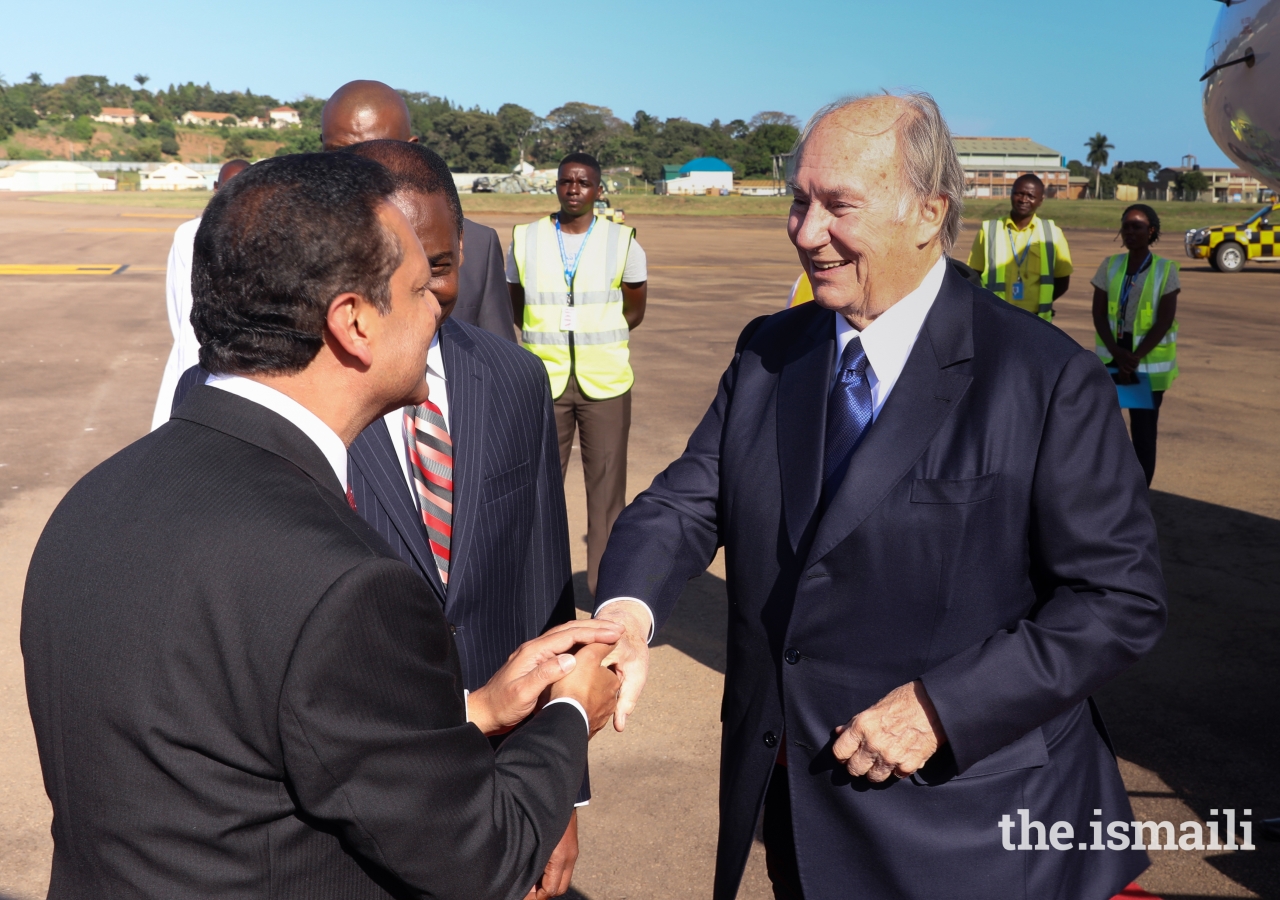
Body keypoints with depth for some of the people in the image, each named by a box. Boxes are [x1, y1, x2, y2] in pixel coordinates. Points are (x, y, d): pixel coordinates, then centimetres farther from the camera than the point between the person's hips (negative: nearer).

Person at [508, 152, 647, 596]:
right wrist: (548, 342, 4)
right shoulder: (525, 239, 6)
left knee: (607, 483, 1)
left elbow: (634, 312, 11)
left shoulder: (623, 241, 3)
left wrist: (594, 339, 5)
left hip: (606, 381, -1)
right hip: (543, 379, 1)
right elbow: (516, 309, 15)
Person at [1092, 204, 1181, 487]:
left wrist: (1134, 358, -16)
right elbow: (1098, 314, -1)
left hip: (1150, 361, -2)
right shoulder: (1110, 265, 4)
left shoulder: (1165, 270, -4)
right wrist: (1117, 353, -14)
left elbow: (1164, 321, -9)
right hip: (1110, 357, 2)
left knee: (1143, 430, 3)